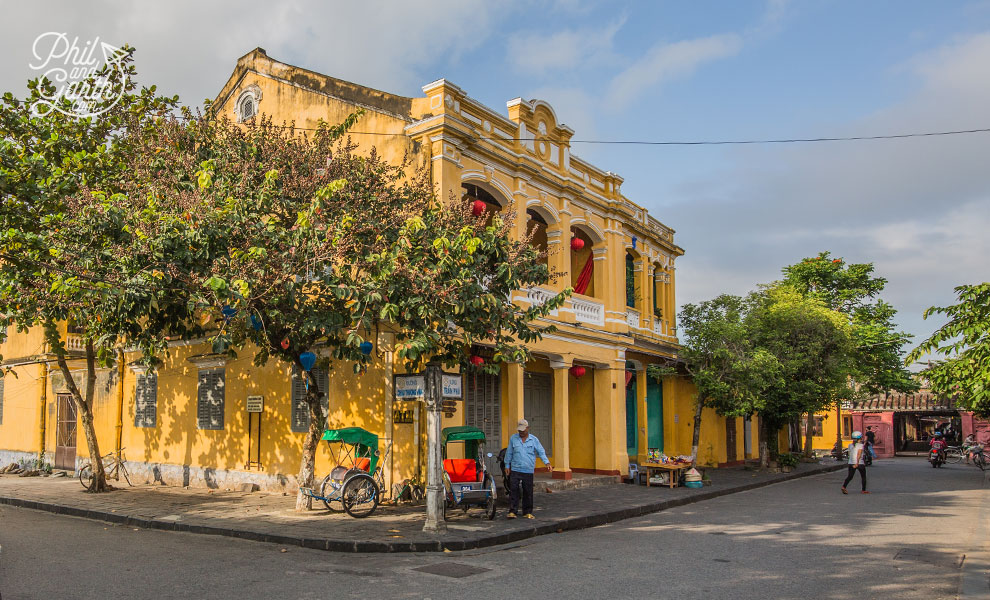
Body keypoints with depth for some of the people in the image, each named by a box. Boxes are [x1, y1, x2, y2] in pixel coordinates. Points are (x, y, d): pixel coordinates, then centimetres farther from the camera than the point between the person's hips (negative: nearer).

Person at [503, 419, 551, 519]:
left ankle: (527, 512, 15)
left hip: (528, 470, 0)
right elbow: (509, 453, 14)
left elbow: (541, 452, 4)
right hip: (515, 470, 0)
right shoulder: (513, 438, 6)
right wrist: (507, 465, 12)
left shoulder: (534, 439, 4)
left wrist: (547, 463, -9)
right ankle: (512, 511, -3)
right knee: (513, 491, -7)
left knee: (528, 492, 4)